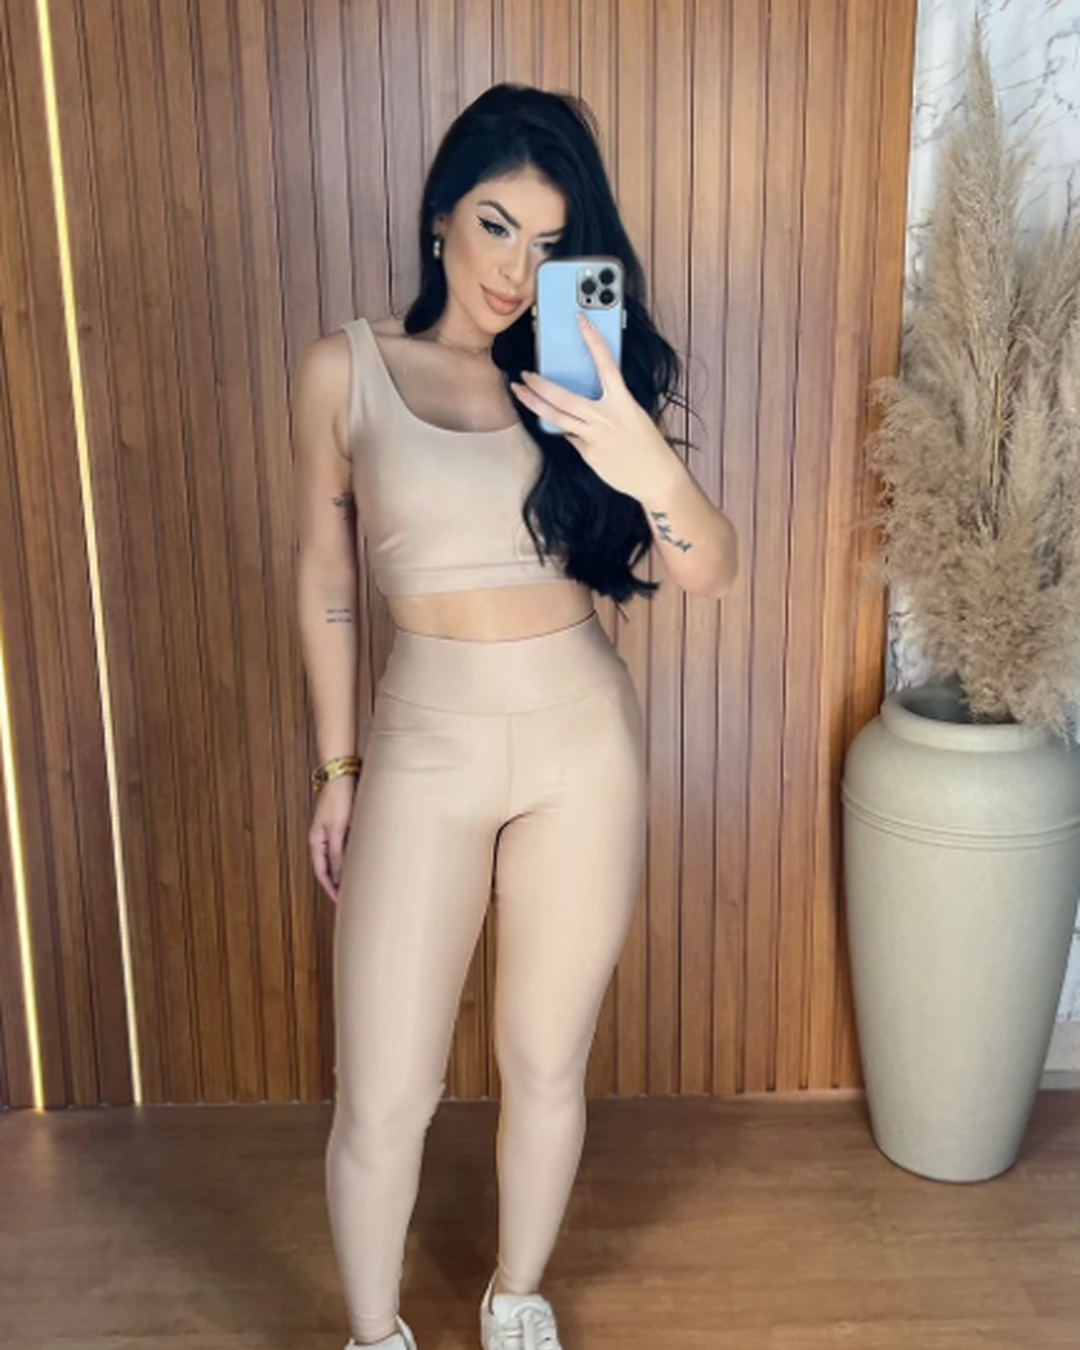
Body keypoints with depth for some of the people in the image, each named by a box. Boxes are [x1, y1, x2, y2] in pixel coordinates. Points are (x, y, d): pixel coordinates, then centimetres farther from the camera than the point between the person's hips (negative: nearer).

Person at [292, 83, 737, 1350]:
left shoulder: (583, 377, 0)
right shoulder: (344, 368, -2)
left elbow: (710, 570, -8)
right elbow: (323, 575, 5)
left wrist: (642, 458, -29)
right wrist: (337, 765, 6)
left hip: (583, 744, 1)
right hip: (425, 747, -1)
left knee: (546, 1065, 15)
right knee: (381, 1100, 5)